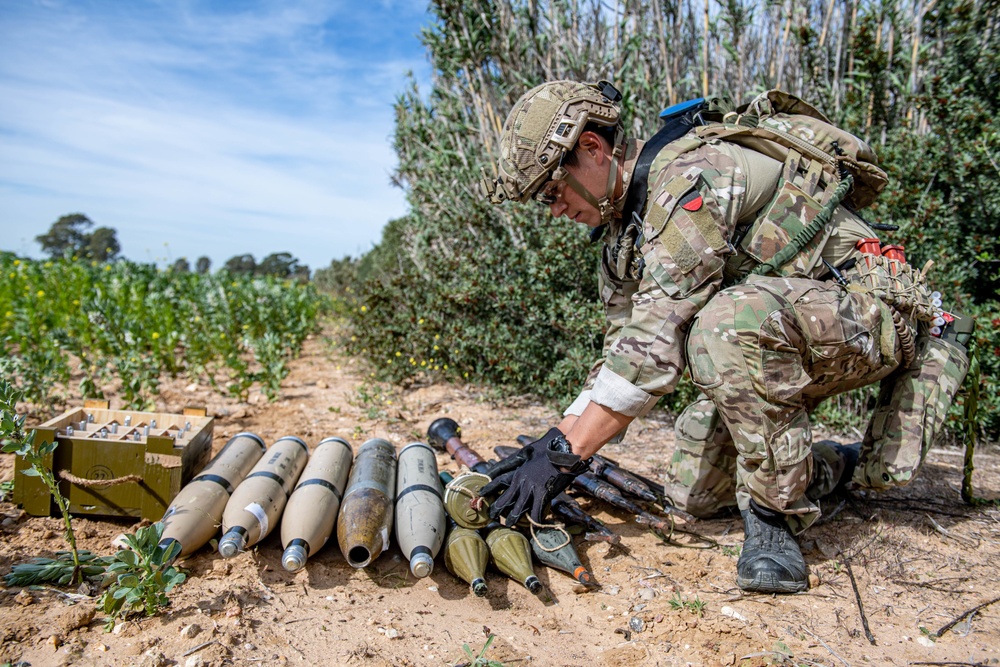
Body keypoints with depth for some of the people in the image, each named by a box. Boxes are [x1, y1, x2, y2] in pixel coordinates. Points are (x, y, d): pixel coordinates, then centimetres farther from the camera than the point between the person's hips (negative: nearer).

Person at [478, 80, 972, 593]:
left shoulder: (690, 173, -24)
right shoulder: (619, 231, 5)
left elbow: (655, 338, -32)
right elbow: (622, 347, 5)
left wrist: (567, 452, -29)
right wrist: (556, 439, -6)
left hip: (868, 308, -8)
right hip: (773, 338, 9)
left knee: (731, 319, -39)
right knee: (692, 493, 3)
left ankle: (776, 512, -18)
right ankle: (837, 468, 26)